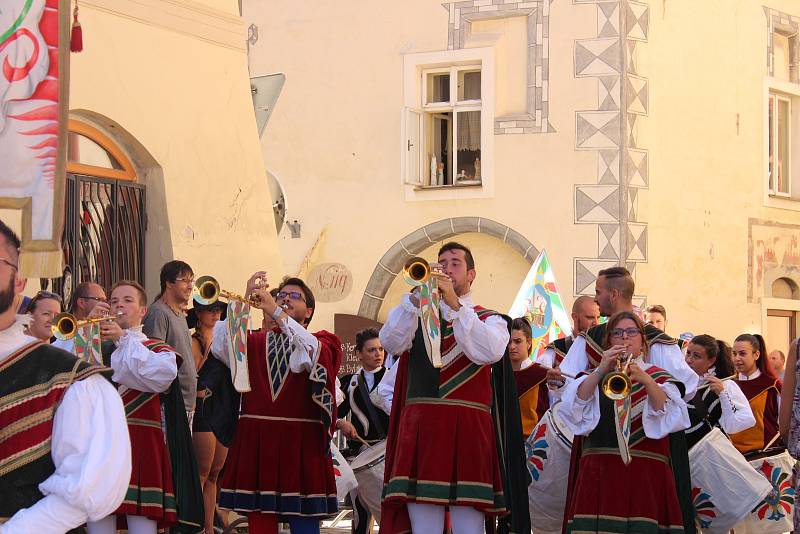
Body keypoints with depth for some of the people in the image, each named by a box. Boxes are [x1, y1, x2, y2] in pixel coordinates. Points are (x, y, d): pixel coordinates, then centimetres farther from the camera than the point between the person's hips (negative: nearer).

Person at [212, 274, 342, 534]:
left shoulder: (323, 341, 12)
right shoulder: (255, 342, 16)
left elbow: (315, 357, -12)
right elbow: (221, 347, -3)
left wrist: (276, 312, -17)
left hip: (301, 444, -1)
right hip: (256, 444, 2)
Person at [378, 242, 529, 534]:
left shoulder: (490, 320, 14)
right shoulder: (418, 315, 20)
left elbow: (488, 352, -10)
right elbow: (391, 342, -1)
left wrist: (455, 304, -14)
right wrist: (415, 296, -12)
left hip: (468, 431, -1)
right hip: (420, 430, 2)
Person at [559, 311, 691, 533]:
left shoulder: (658, 377, 14)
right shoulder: (594, 378, 18)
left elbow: (667, 415, -6)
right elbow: (575, 408, -1)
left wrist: (646, 381, -21)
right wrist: (601, 370, -11)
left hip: (644, 474, -1)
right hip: (599, 472, 1)